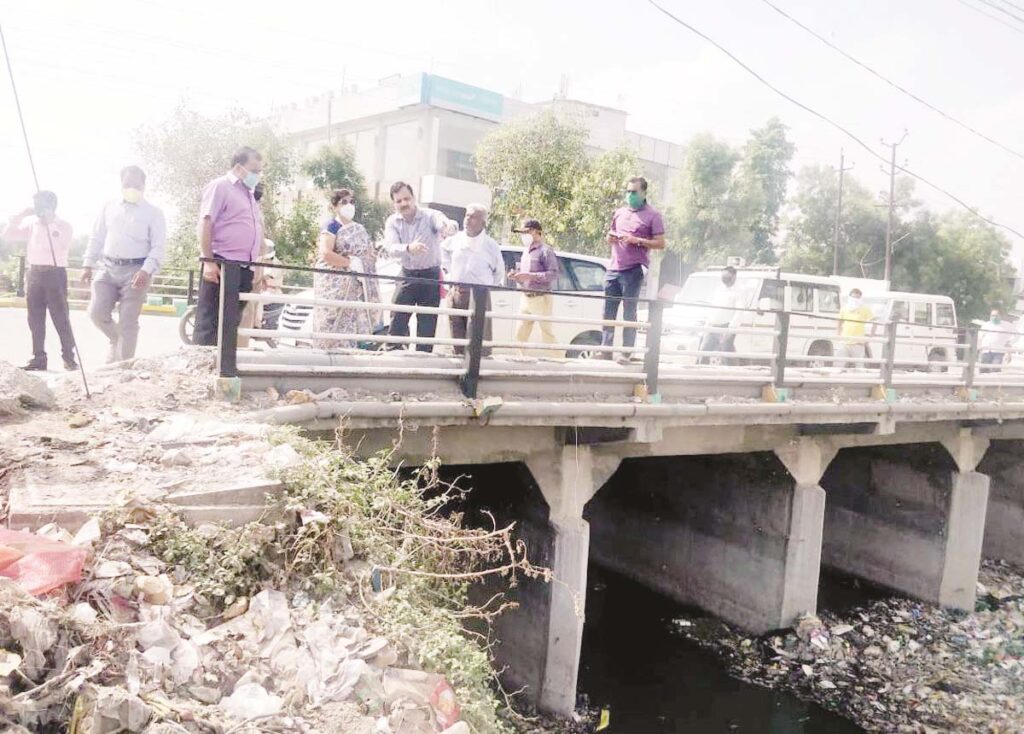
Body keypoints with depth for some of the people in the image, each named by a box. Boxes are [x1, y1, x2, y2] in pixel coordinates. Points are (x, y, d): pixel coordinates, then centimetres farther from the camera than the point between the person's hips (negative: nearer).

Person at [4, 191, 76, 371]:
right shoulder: (31, 226, 13)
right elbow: (8, 235, 10)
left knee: (60, 318, -5)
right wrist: (21, 215, 2)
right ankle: (38, 358, 11)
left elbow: (62, 245, -17)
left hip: (55, 273, -5)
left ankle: (69, 357, 2)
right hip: (34, 274, 5)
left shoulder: (63, 226, -1)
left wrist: (48, 221, -14)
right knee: (35, 319, 5)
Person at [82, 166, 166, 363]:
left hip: (135, 271, -4)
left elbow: (158, 247, -6)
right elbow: (97, 238, 17)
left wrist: (146, 271, -20)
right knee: (96, 312, -5)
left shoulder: (153, 213, 2)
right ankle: (115, 339, 25)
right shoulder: (109, 208, 15)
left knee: (127, 322, -4)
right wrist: (88, 265, 7)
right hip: (108, 268, 4)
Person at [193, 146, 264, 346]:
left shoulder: (249, 193, 22)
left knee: (231, 325, 9)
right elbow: (205, 224, -11)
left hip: (244, 269, 8)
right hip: (222, 266, -8)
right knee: (209, 322, -7)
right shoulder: (220, 186, -3)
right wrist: (209, 262, -19)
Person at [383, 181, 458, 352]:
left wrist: (450, 227, -62)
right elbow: (391, 248, -22)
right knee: (397, 319, 0)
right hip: (407, 275, 2)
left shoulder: (431, 216, -13)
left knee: (427, 324, 1)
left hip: (430, 276, -2)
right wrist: (408, 247, -45)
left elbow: (446, 223, -35)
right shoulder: (392, 222, -5)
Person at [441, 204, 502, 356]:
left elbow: (499, 270, 12)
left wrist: (489, 286, 8)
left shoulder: (490, 246, -2)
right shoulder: (455, 240, 6)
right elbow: (443, 248, 29)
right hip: (455, 293, 4)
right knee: (457, 336, 6)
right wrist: (448, 268, 20)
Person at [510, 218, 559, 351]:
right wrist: (515, 276, 6)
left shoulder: (545, 250, -9)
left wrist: (530, 276, -23)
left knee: (547, 333, -5)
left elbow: (554, 274, -18)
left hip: (541, 298, -8)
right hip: (525, 299, 8)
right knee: (520, 335, 8)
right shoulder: (526, 250, 16)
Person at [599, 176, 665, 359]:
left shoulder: (652, 215, 1)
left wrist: (637, 240, -16)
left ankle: (626, 352, -1)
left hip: (633, 270, -5)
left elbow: (660, 243, -4)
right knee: (609, 311, 3)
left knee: (629, 313, -4)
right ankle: (606, 349, 6)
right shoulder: (619, 212, 18)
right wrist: (609, 238, 3)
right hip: (613, 268, 6)